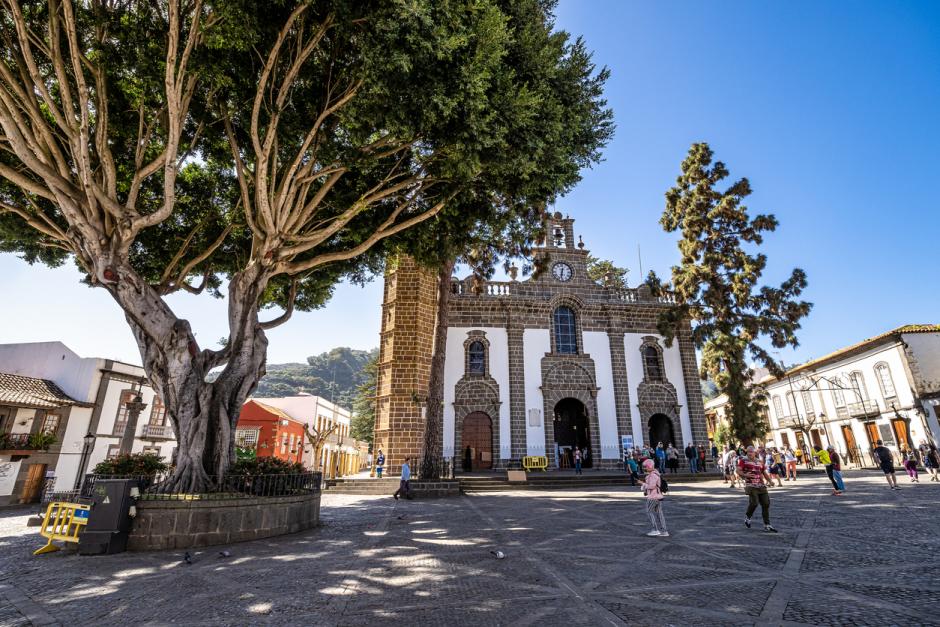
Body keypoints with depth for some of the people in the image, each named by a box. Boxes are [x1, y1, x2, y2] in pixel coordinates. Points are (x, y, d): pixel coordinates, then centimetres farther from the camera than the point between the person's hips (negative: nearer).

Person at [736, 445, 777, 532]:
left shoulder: (760, 461, 17)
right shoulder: (743, 460, 0)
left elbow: (764, 473, 21)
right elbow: (738, 471, -6)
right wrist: (745, 474, -25)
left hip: (761, 485, 5)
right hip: (750, 485, -5)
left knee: (766, 503, 1)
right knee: (754, 502, -15)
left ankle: (767, 525, 11)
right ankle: (747, 517, 13)